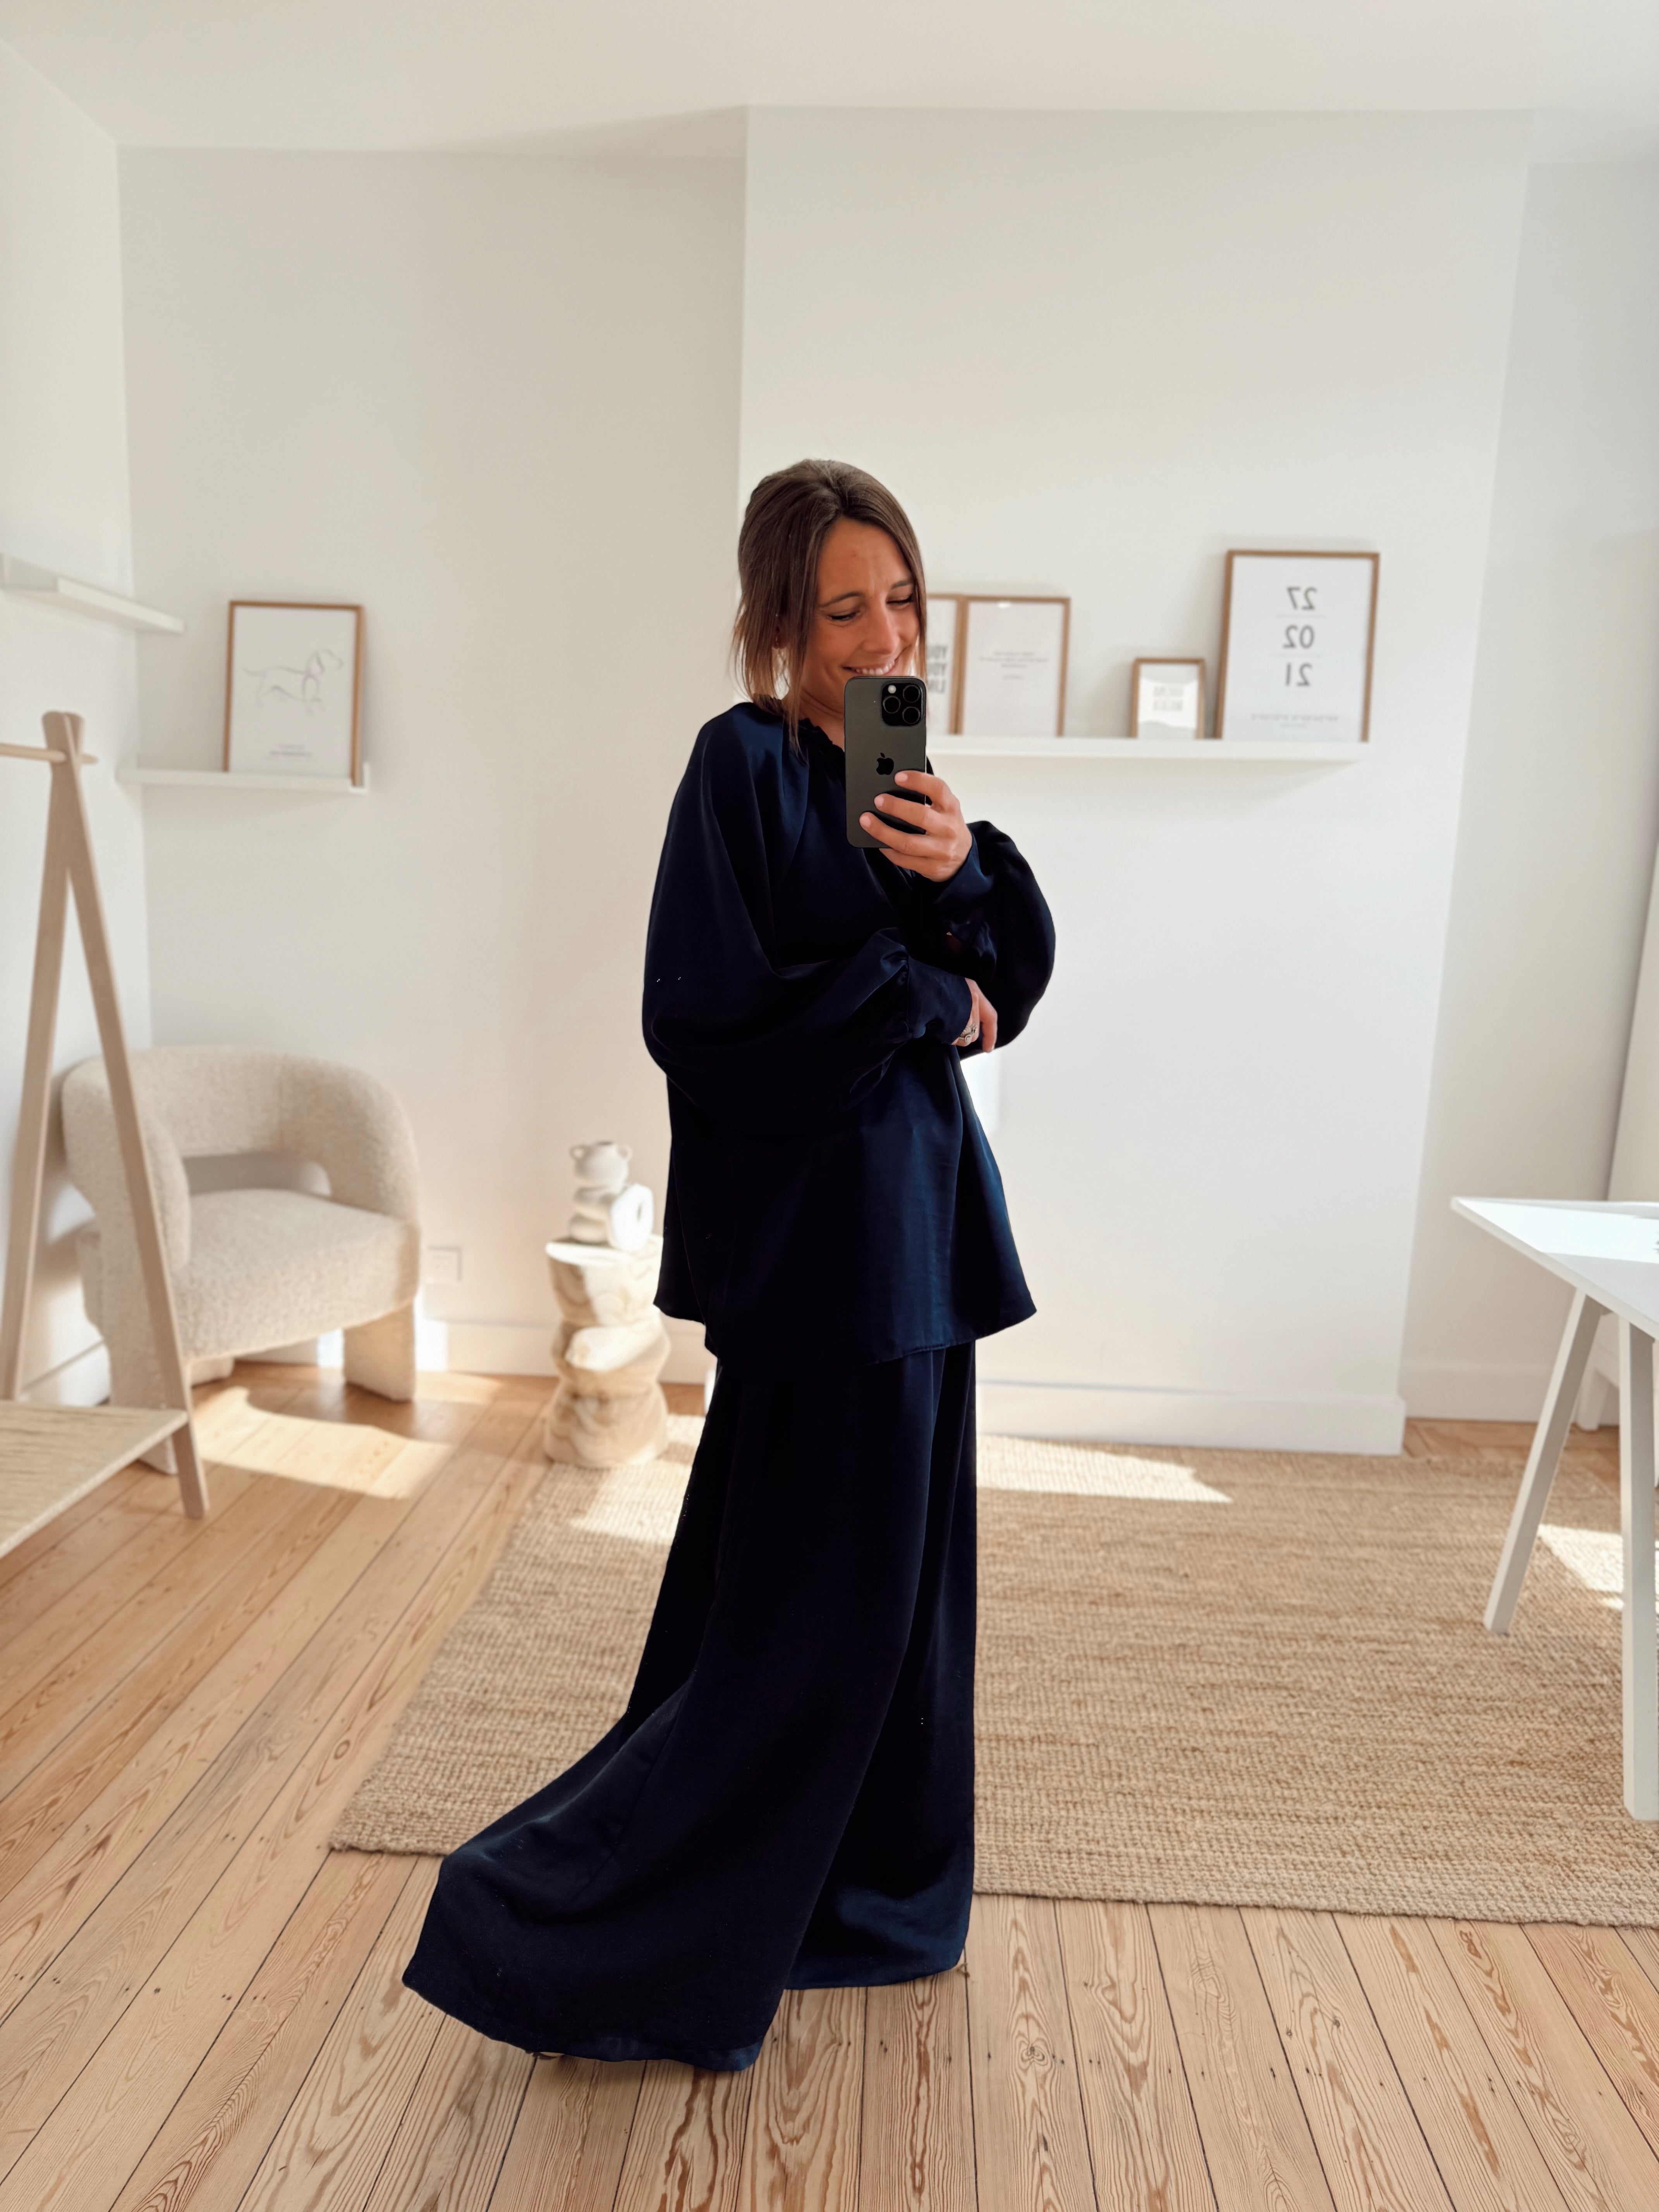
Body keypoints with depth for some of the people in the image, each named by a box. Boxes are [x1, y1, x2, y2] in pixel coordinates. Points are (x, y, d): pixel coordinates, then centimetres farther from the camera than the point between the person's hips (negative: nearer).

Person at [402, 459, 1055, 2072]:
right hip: (817, 1225, -8)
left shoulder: (899, 770, 13)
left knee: (898, 1565, 17)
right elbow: (705, 1015, -20)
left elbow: (1012, 981, 7)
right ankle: (553, 1924, 17)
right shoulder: (746, 762, -11)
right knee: (812, 1603, -1)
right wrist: (925, 999, -12)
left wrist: (965, 872, -13)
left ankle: (868, 1891, 38)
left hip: (916, 1210, 8)